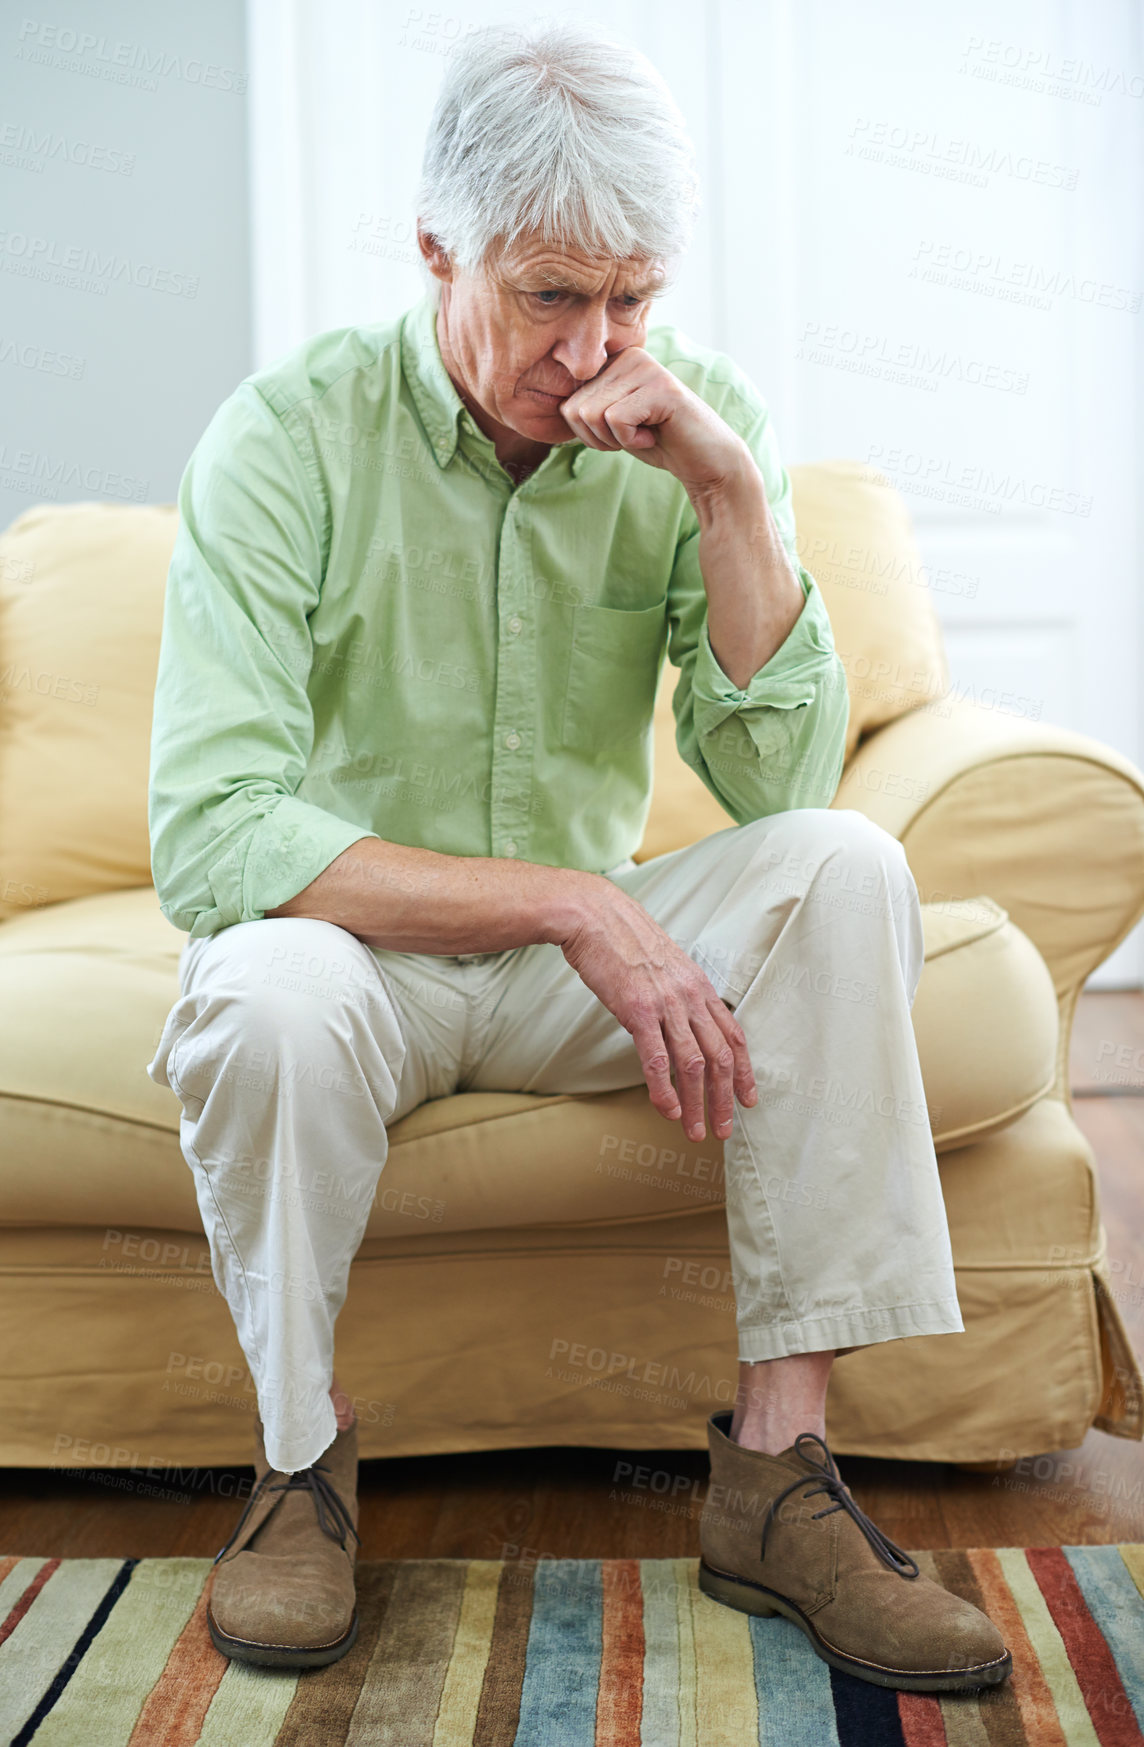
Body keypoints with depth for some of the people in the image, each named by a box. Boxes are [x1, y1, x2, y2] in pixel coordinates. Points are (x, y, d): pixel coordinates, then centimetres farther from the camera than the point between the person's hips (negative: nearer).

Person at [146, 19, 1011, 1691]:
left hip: (585, 954, 3)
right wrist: (566, 900, -30)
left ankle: (777, 1466, -20)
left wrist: (730, 489, -23)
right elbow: (205, 833, -26)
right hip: (360, 942, -3)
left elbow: (782, 782, -11)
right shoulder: (291, 430, -16)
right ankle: (303, 1449, -9)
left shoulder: (700, 418, -5)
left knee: (844, 866, -23)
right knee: (272, 987, -36)